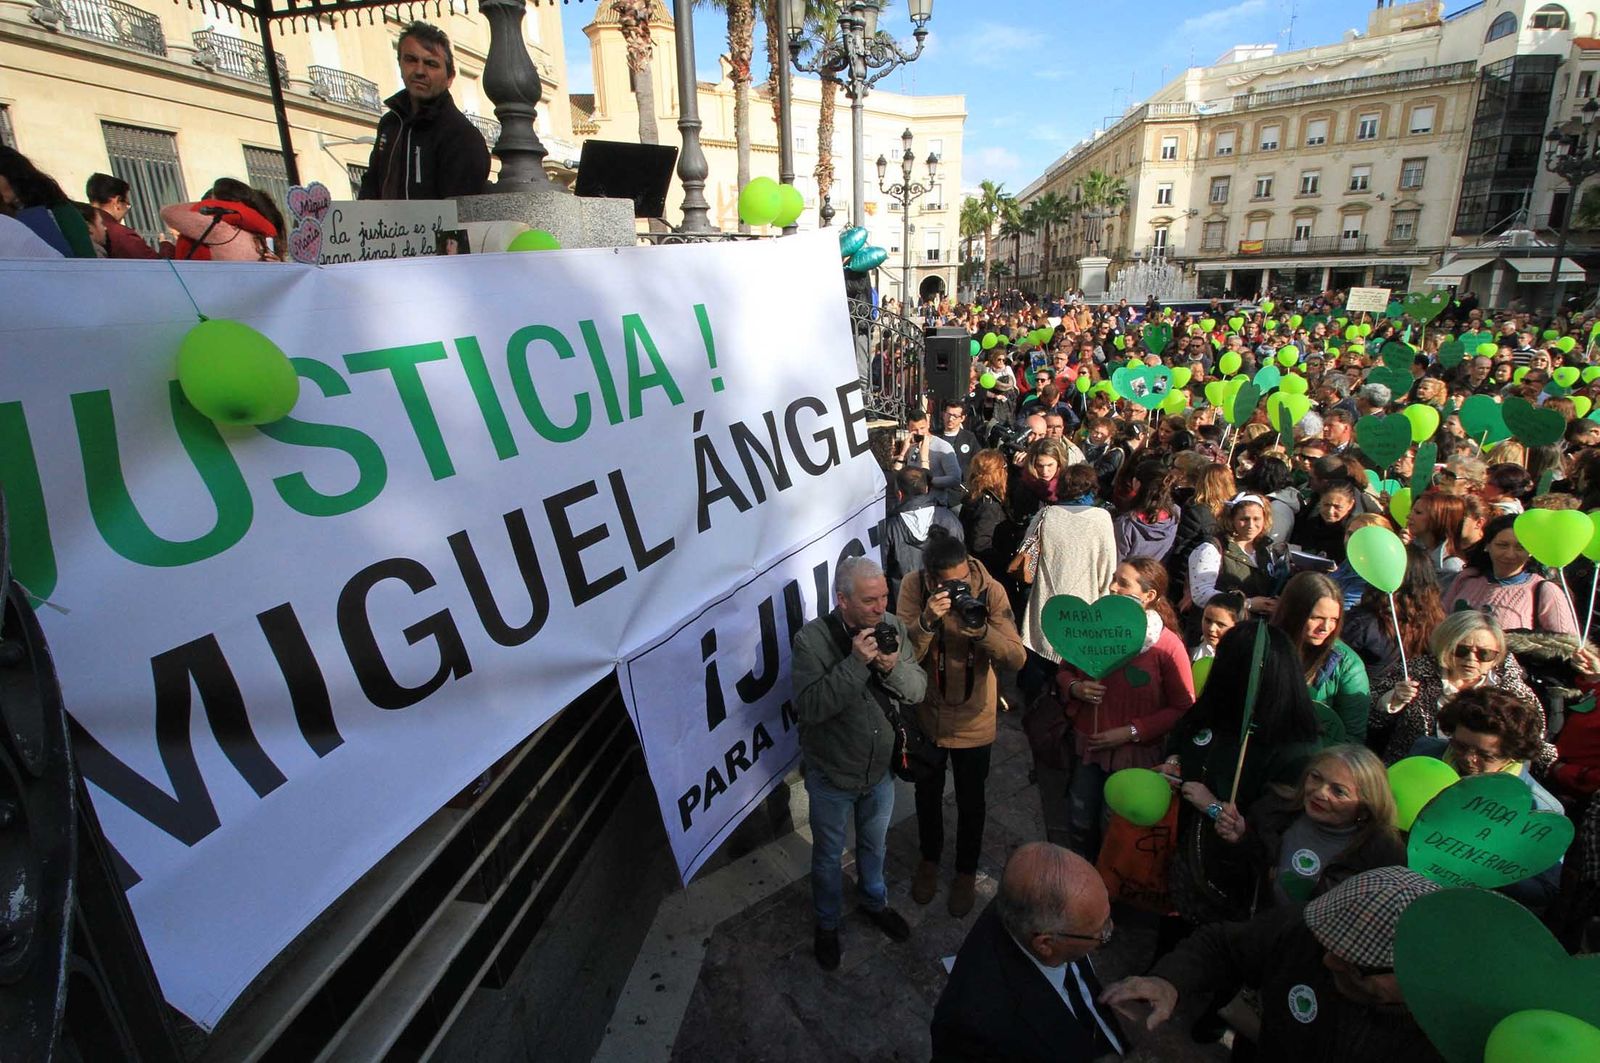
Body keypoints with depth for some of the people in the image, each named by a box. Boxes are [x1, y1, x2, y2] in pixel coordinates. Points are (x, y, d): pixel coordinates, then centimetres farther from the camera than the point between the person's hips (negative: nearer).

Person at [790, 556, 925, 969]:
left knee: (874, 843, 28)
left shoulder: (892, 627, -12)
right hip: (831, 776, -4)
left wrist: (894, 667, -32)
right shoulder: (812, 640, -26)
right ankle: (827, 924, 46)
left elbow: (918, 690, -10)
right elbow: (809, 707, -32)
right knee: (828, 854, 19)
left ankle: (875, 901, 56)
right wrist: (856, 663, -39)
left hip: (881, 768, 4)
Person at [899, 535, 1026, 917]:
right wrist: (927, 621, -40)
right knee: (928, 794, 23)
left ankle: (966, 872, 45)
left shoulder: (991, 590, -21)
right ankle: (929, 860, 50)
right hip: (926, 714, 1)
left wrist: (981, 630, -39)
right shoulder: (913, 588, -21)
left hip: (974, 720, -1)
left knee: (970, 802, 18)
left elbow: (1017, 658, -22)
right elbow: (902, 656, -23)